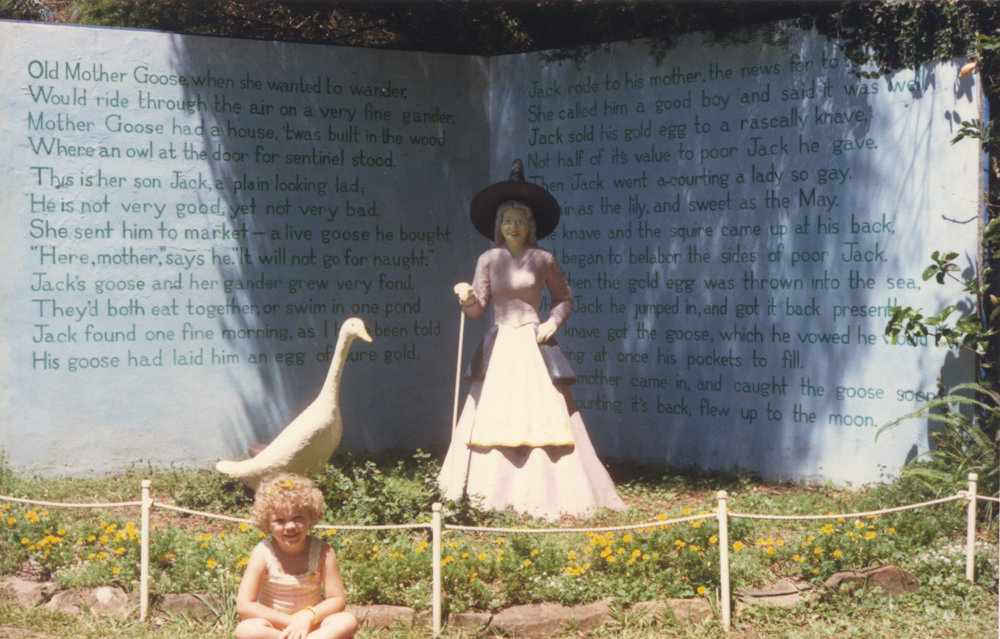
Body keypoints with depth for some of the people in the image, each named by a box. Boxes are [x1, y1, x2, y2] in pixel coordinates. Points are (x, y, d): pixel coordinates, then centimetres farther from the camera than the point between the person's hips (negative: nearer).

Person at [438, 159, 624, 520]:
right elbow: (477, 309, 5)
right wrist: (467, 297, -16)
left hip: (533, 345, -2)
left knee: (543, 415, -7)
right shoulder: (488, 260, 7)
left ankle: (548, 492, -3)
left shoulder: (543, 260, 3)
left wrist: (552, 323, -4)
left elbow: (565, 299, 13)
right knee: (493, 417, -1)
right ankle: (494, 493, 5)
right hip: (499, 347, 2)